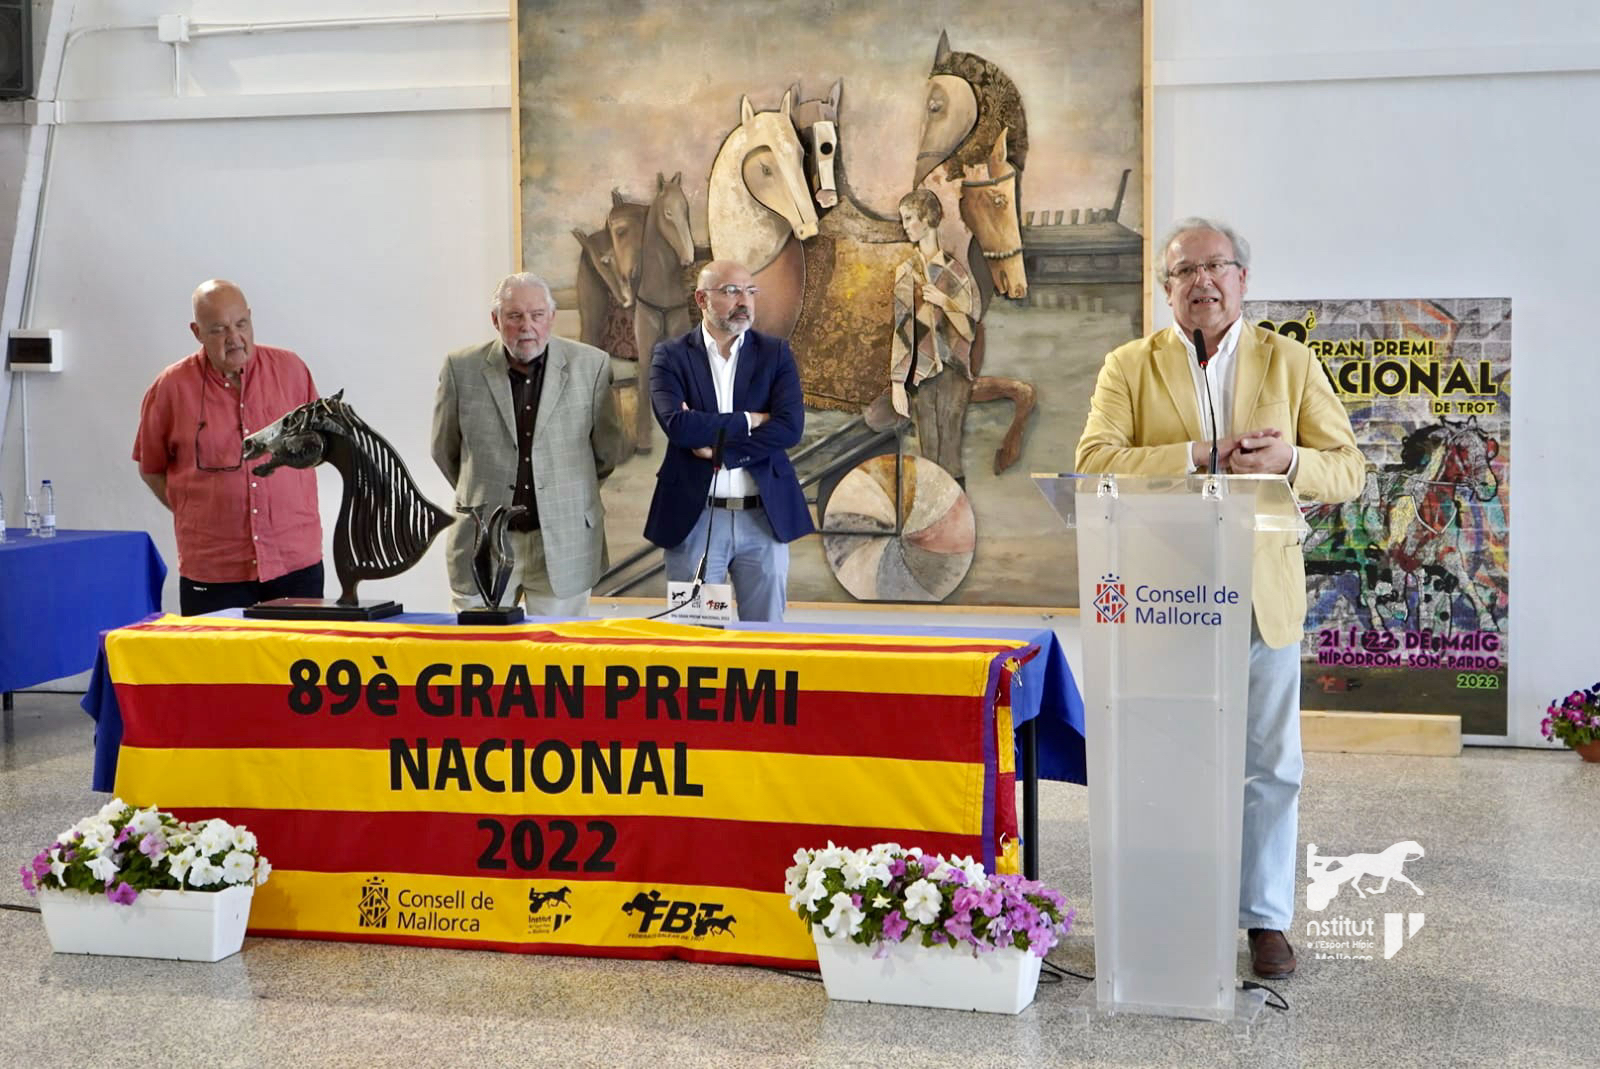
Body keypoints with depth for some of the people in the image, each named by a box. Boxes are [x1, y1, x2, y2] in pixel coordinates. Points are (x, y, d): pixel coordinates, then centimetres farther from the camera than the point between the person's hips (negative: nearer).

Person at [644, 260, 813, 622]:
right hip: (695, 519, -1)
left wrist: (719, 452, -13)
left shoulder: (775, 353, 6)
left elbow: (790, 426, -8)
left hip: (764, 518, 2)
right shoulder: (670, 355, 1)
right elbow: (678, 424, -15)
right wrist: (750, 420, -10)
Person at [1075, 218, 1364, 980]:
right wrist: (1199, 455, -19)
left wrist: (1290, 461, -17)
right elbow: (1094, 460, -10)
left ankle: (1266, 918, 19)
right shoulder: (1129, 367, 4)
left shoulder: (1290, 363, 8)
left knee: (1269, 766, 7)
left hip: (1264, 596, 1)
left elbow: (1347, 468, 5)